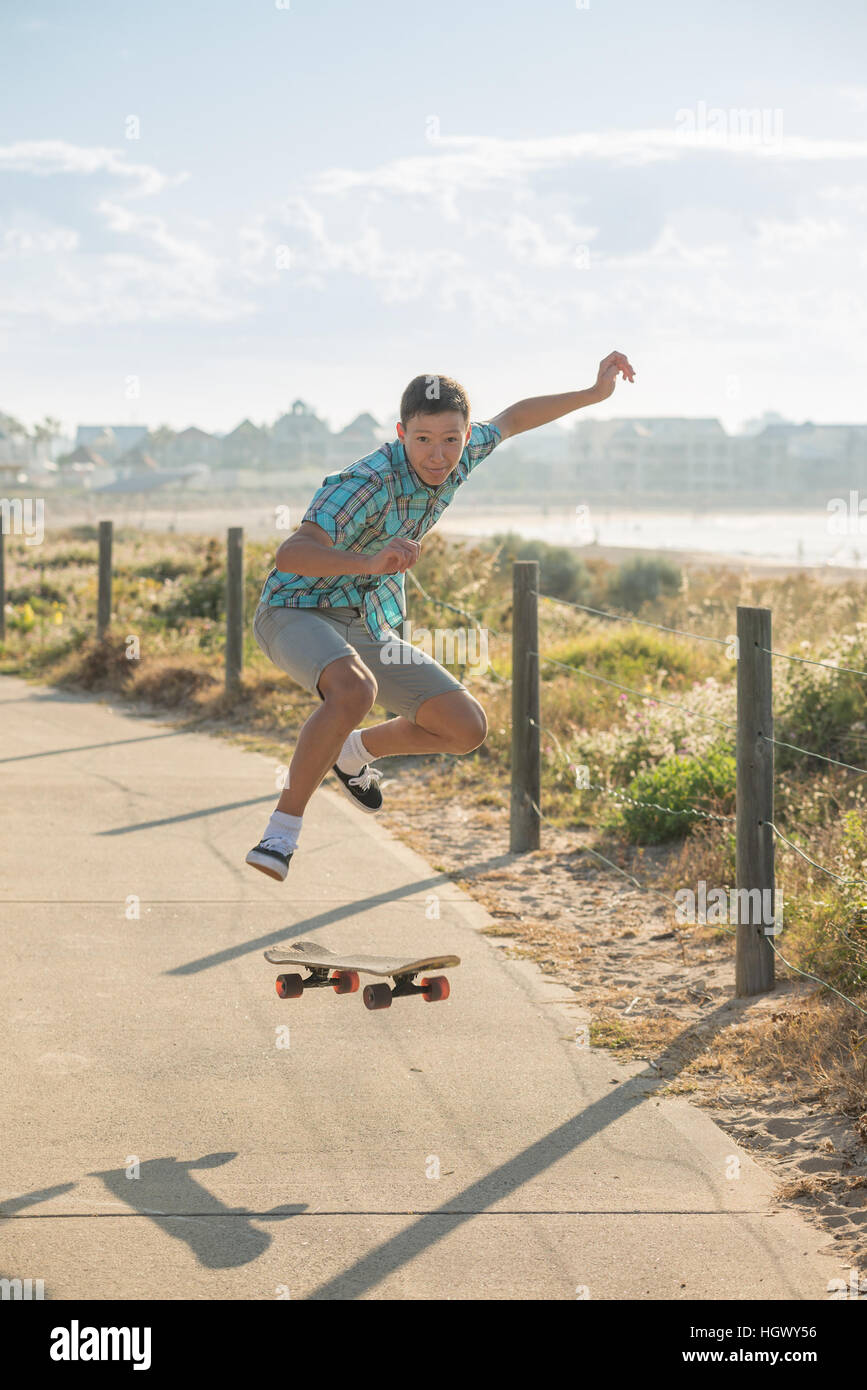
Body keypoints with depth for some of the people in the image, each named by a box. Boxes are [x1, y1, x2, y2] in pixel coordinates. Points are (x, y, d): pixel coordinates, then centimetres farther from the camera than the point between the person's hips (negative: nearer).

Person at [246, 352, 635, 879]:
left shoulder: (458, 458, -6)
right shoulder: (369, 482, -28)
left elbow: (512, 419, 16)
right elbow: (292, 553, -41)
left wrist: (593, 394, 14)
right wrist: (371, 563, -58)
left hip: (368, 627, 7)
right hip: (297, 612, -7)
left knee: (468, 727, 0)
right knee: (355, 691, -40)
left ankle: (354, 752, 26)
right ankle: (283, 830, -28)